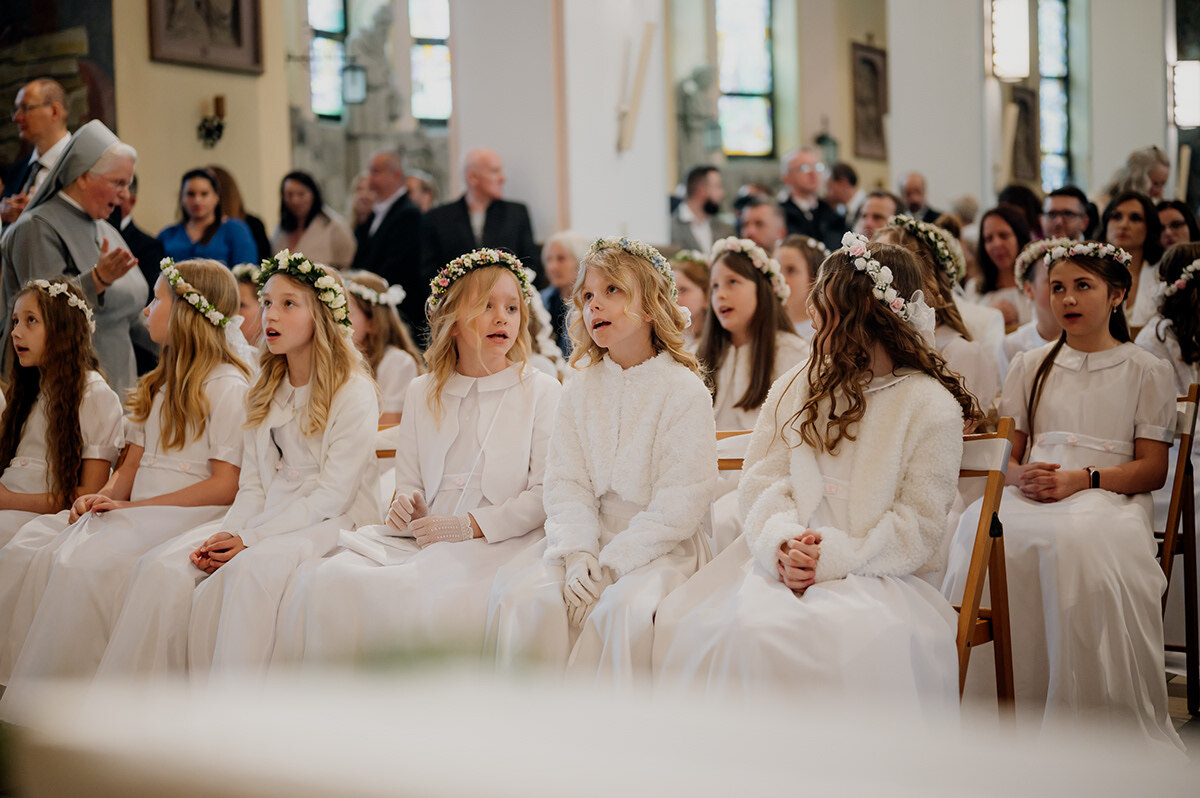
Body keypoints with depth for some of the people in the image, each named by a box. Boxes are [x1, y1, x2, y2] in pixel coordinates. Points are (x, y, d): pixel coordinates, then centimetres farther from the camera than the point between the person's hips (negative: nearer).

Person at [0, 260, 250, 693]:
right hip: (134, 515, 8)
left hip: (189, 516, -8)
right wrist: (104, 496, -3)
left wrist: (130, 506, -14)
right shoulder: (159, 383, 23)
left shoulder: (228, 386, -5)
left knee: (83, 564, -30)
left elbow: (226, 486, -12)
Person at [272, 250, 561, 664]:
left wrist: (470, 525, -13)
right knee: (323, 580, -23)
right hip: (420, 539, 5)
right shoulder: (422, 393, 21)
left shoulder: (542, 391, 6)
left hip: (498, 542, -4)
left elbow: (547, 494, -3)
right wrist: (406, 507, -2)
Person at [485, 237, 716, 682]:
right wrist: (577, 554, -15)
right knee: (519, 595, -22)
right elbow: (566, 483, 3)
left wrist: (610, 564, -16)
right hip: (586, 538, 4)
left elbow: (679, 504, -10)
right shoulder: (579, 390, 10)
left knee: (622, 607, -34)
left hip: (660, 545, -4)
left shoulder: (685, 391, -5)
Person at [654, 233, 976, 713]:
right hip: (786, 564, 4)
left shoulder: (932, 407, 2)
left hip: (875, 579, -3)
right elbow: (761, 478, 10)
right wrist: (781, 541, -12)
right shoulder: (794, 387, 18)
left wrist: (831, 559, -15)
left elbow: (918, 528, -4)